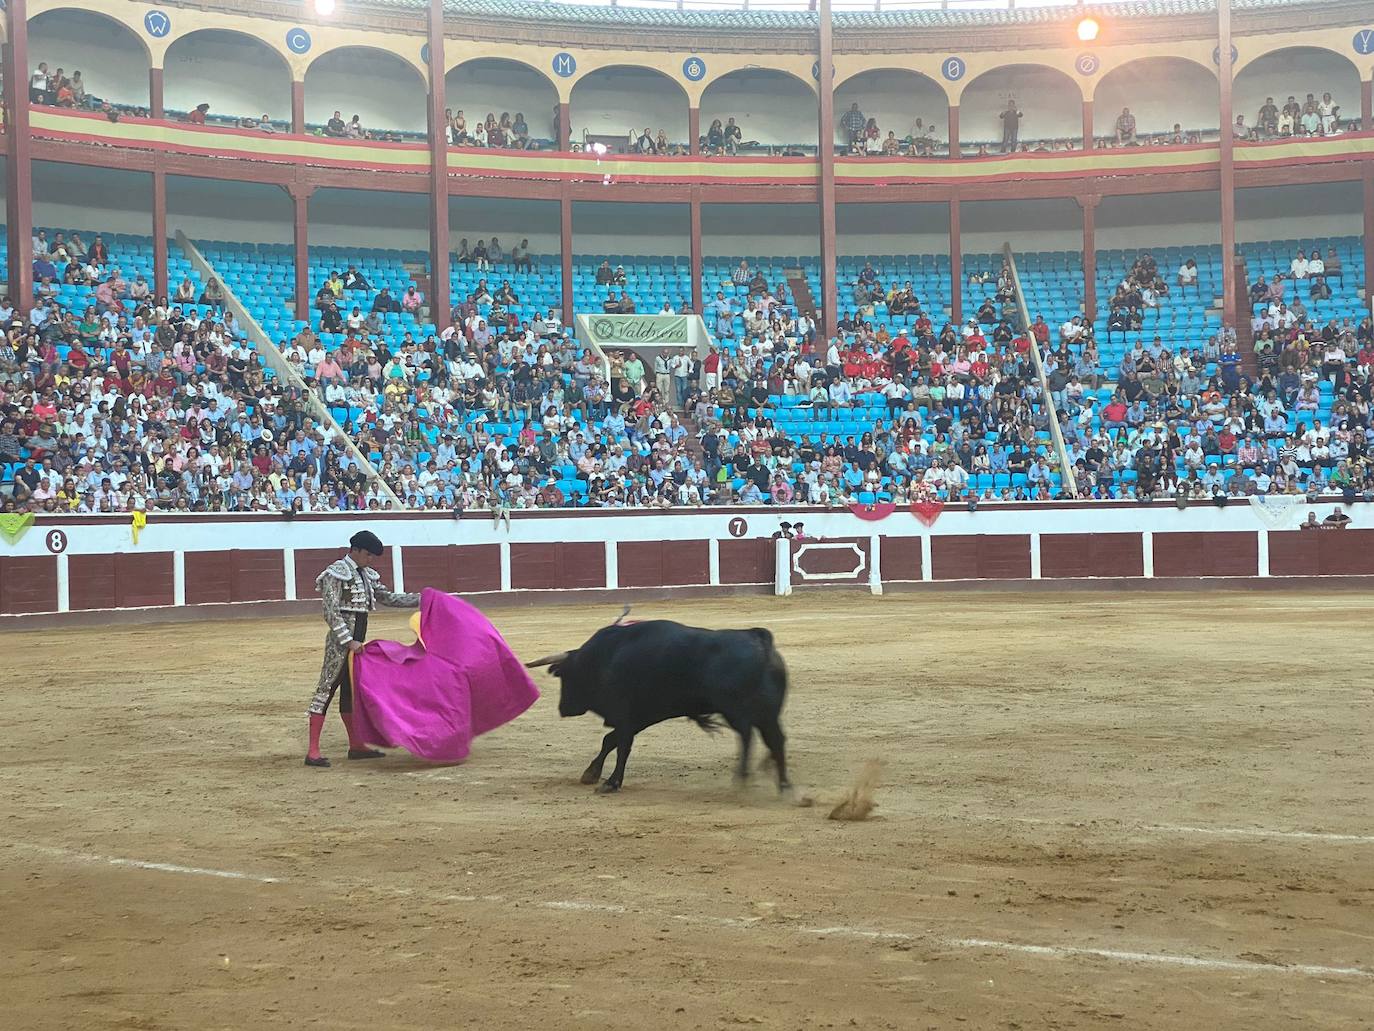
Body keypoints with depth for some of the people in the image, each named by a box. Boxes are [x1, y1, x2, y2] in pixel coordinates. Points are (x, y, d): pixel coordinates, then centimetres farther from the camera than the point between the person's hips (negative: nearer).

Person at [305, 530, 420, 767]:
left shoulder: (367, 575, 14)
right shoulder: (337, 573, -11)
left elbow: (387, 598, 24)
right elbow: (331, 613, -16)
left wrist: (420, 599, 16)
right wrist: (349, 641, -21)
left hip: (356, 641, 9)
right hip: (340, 641, -8)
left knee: (351, 692, 15)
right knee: (326, 689, -8)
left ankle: (356, 746, 24)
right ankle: (313, 752, -9)